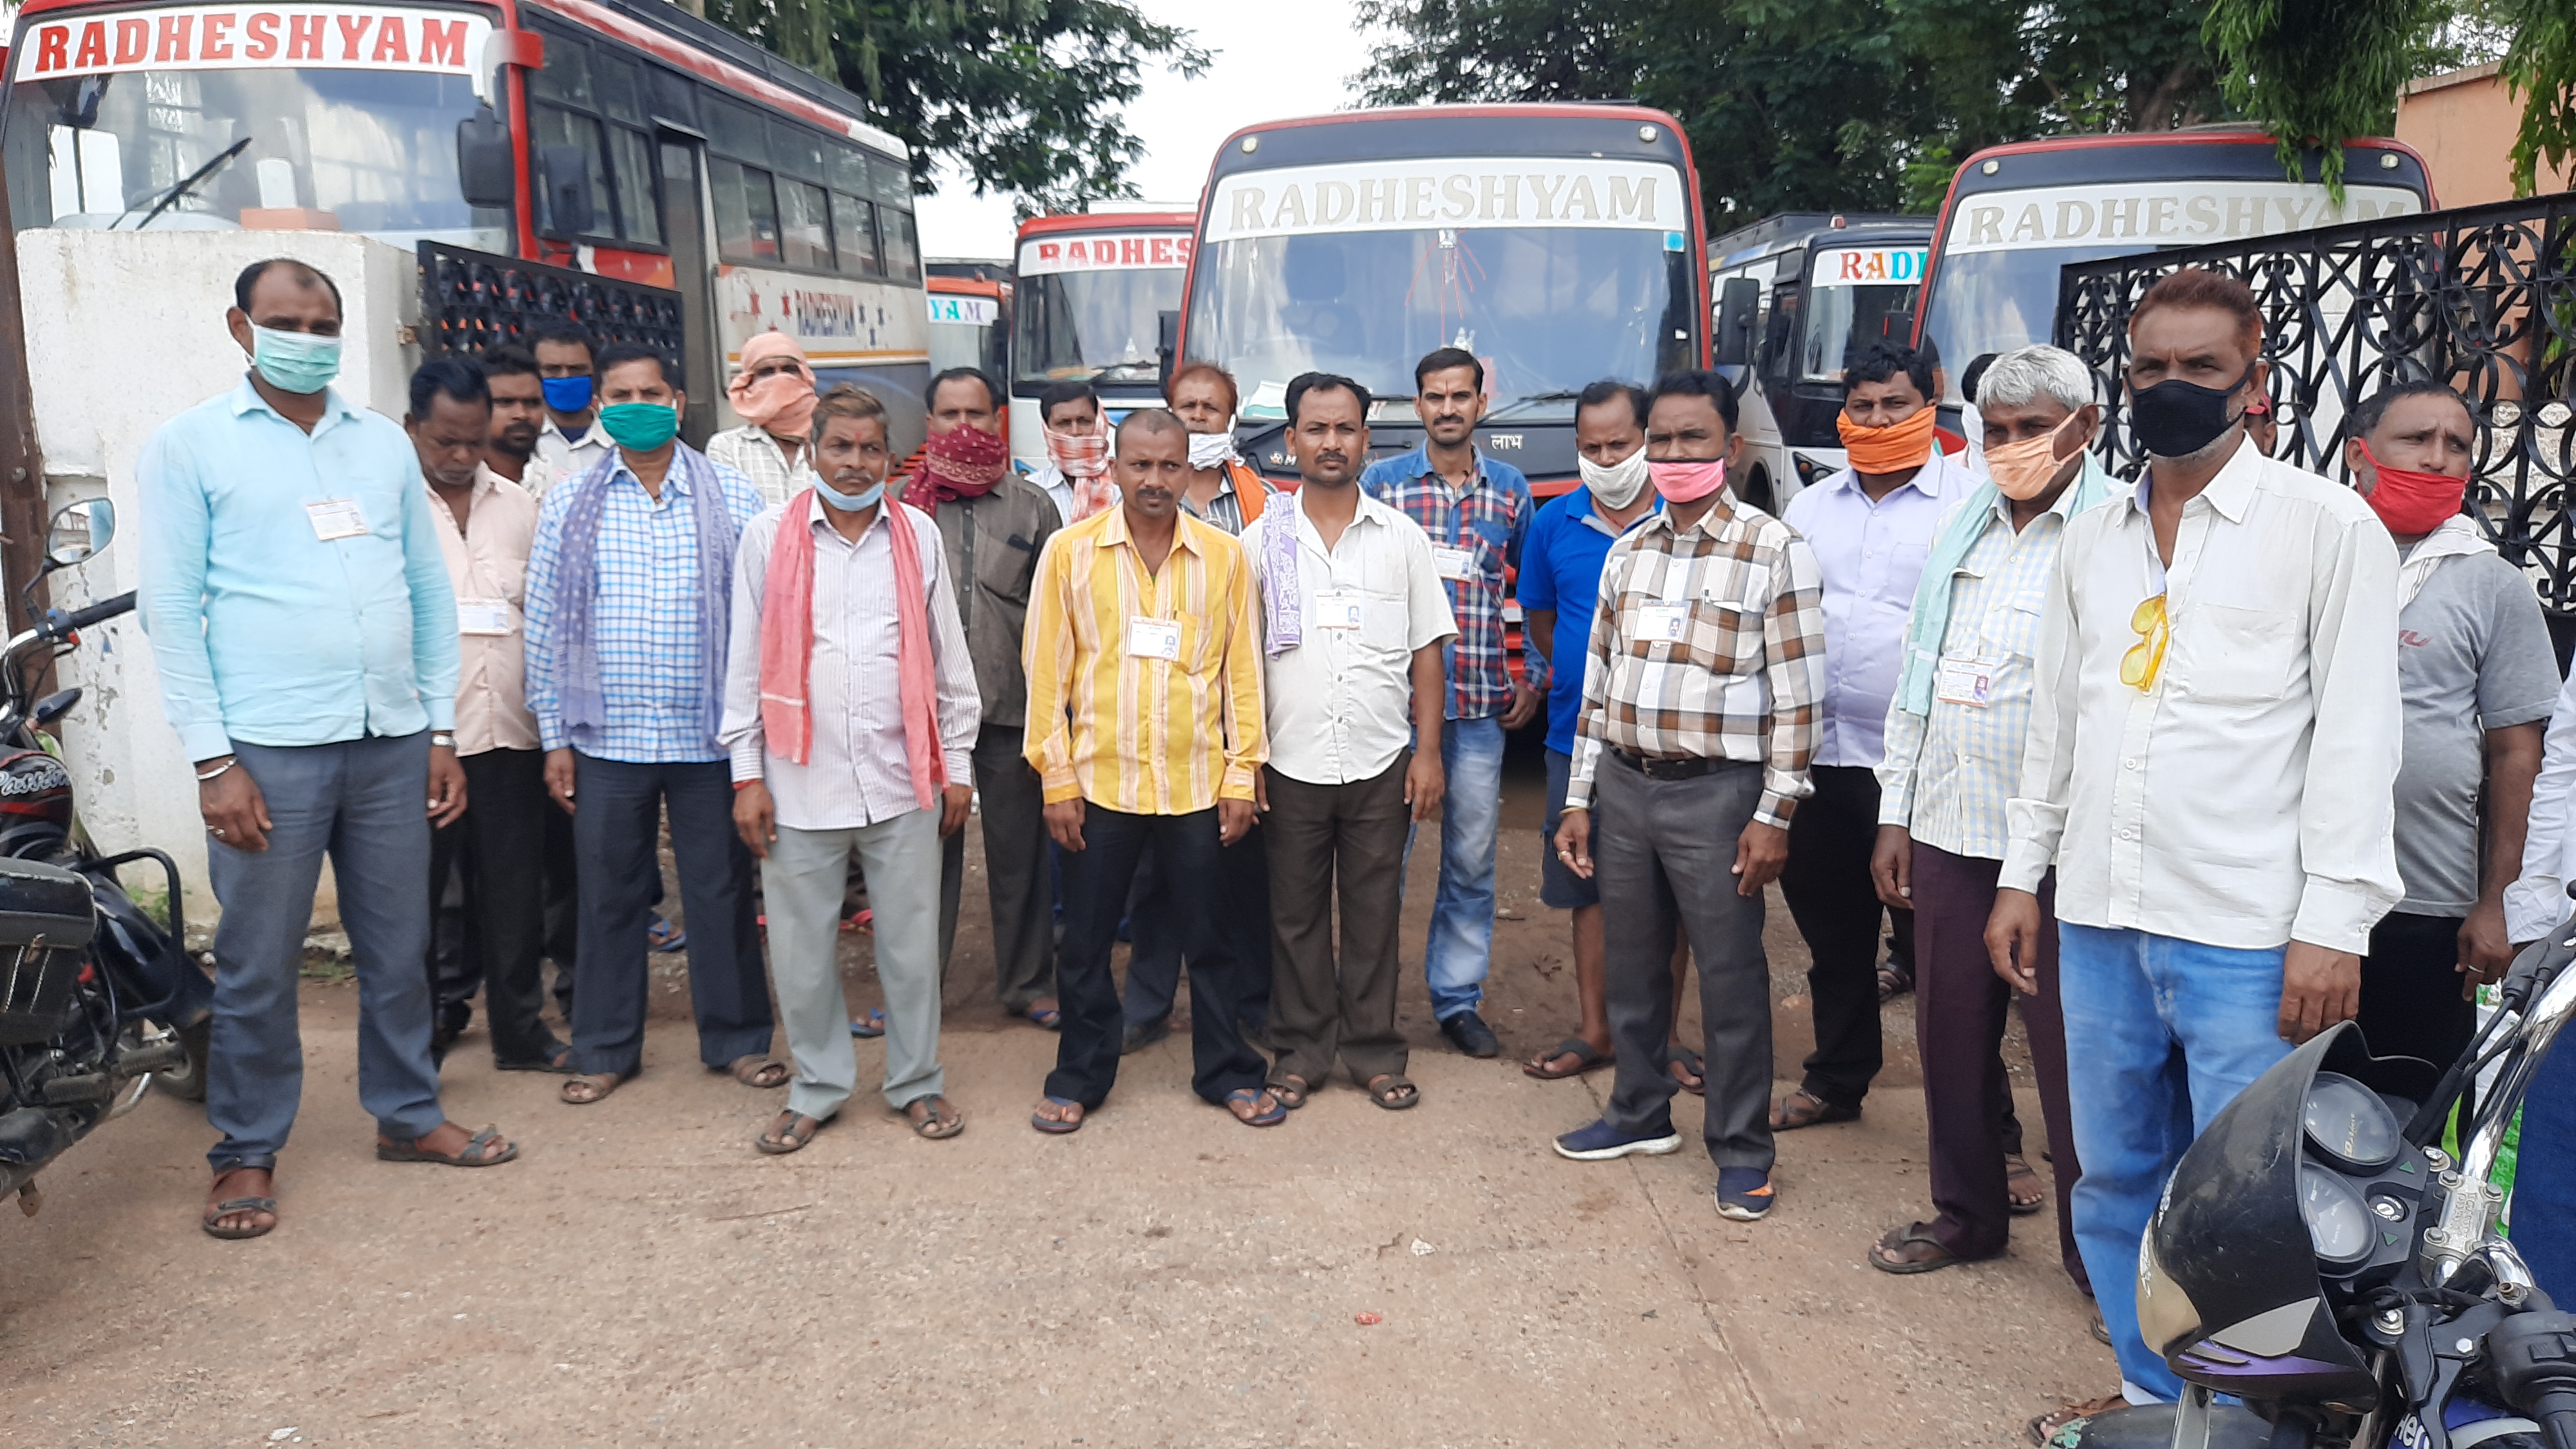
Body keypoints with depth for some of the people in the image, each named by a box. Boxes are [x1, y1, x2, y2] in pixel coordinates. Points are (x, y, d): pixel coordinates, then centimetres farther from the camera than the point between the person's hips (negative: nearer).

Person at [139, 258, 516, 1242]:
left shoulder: (385, 444, 11)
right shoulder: (190, 447, 0)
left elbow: (431, 592, 13)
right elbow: (172, 609, -4)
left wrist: (441, 732, 8)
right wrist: (213, 761, -10)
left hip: (394, 742, 4)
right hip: (269, 750, -3)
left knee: (397, 947, 13)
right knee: (258, 965, 4)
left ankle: (407, 1115, 28)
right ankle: (247, 1151, 20)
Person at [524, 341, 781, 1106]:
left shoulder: (731, 496, 2)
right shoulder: (569, 503, 5)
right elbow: (545, 625, 6)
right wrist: (555, 736, 2)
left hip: (709, 733, -1)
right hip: (606, 736, 1)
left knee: (722, 892, 7)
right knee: (608, 897, 10)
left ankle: (737, 1038, 22)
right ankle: (605, 1048, 24)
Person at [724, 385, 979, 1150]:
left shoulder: (918, 535, 5)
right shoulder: (769, 534, 3)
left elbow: (948, 657, 9)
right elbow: (745, 659, 4)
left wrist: (958, 763, 7)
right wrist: (746, 773, 0)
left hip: (903, 779, 1)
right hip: (800, 780, 0)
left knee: (912, 942, 7)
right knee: (802, 948, 7)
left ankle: (917, 1081, 24)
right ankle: (817, 1088, 25)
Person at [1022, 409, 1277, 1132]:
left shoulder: (1225, 557, 1)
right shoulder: (1070, 551, -2)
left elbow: (1242, 672, 4)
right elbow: (1047, 671, -1)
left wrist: (1241, 776, 0)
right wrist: (1058, 780, -4)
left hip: (1198, 785, 1)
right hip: (1100, 783, 0)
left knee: (1210, 938, 11)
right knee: (1086, 941, 10)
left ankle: (1227, 1072, 27)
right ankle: (1080, 1078, 26)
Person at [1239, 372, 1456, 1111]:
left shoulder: (1402, 538, 5)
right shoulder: (1261, 540, 3)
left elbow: (1426, 653, 6)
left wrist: (1428, 751, -1)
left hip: (1380, 766, 0)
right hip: (1290, 765, 0)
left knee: (1375, 913, 7)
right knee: (1296, 916, 8)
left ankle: (1375, 1051, 20)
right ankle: (1301, 1050, 21)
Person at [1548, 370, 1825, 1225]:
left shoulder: (1774, 551, -6)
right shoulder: (1628, 552, 11)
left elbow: (1799, 696, -8)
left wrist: (1775, 814, -12)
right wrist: (1579, 798, 11)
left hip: (1715, 792, -5)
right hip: (1624, 782, 5)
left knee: (1731, 977, 3)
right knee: (1632, 964, 15)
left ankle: (1742, 1149, 17)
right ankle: (1640, 1113, 33)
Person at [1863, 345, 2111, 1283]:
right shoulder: (1962, 525, 11)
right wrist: (1893, 815, 13)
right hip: (1946, 829, 6)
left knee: (2070, 1049, 4)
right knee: (1951, 1034, 16)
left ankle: (2099, 1255, 20)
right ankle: (1968, 1213, 34)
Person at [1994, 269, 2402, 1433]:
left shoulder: (2328, 525, -3)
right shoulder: (2092, 540, 12)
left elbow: (2356, 734, -7)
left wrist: (2334, 924, -12)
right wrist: (2023, 873, 14)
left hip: (2244, 932, -5)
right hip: (2098, 918, 5)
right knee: (2118, 1179, 15)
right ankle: (2154, 1395, 33)